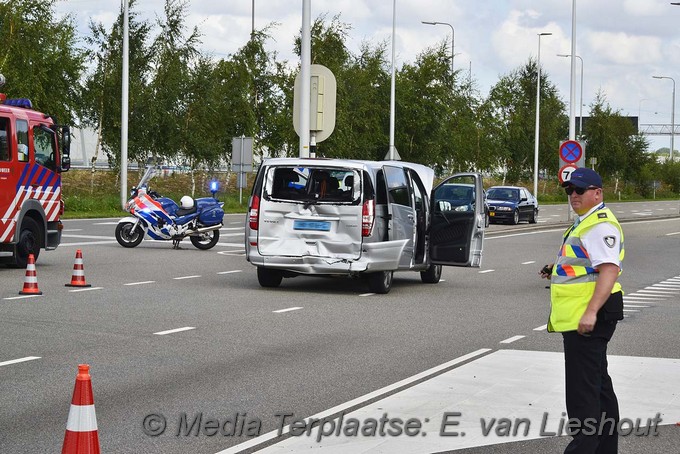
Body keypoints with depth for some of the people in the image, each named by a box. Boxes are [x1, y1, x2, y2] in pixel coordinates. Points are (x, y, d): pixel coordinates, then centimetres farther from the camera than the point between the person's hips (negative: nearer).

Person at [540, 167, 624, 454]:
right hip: (578, 317, 11)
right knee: (599, 385, 17)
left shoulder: (601, 225, -15)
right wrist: (557, 268, 17)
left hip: (588, 317, -11)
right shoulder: (584, 223, 20)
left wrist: (591, 312, -33)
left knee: (583, 389, -11)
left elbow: (609, 269, -25)